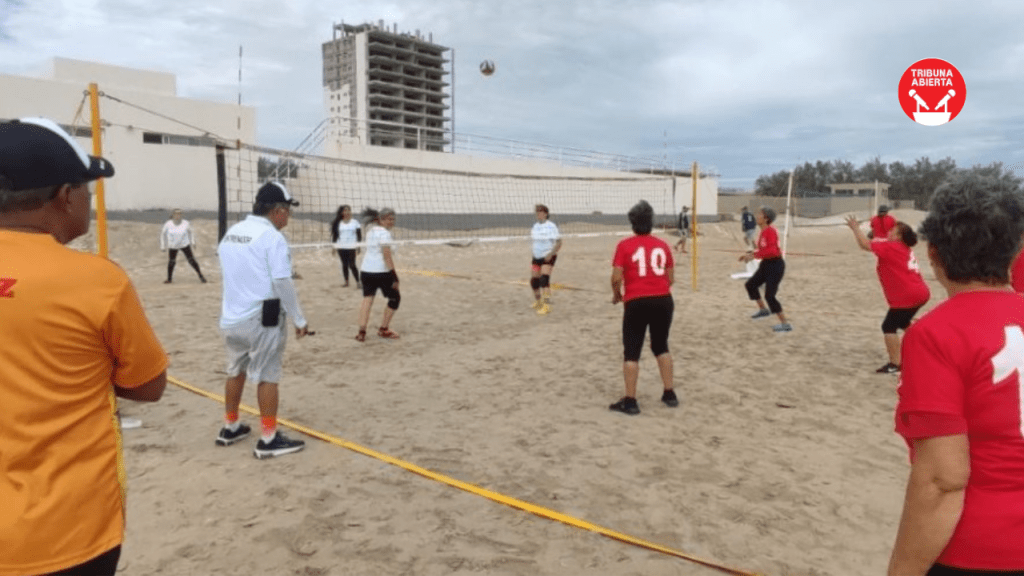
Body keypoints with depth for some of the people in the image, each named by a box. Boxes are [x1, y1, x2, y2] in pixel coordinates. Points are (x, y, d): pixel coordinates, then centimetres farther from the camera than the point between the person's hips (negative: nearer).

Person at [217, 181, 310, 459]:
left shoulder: (231, 232, 8)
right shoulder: (272, 237, -15)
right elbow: (282, 284, -19)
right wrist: (299, 319, -11)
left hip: (231, 317, 8)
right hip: (261, 319, -7)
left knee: (235, 371, 20)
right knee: (267, 376, 1)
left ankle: (230, 428, 33)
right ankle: (269, 439, 7)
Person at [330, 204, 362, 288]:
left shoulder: (355, 222, 2)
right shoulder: (338, 223, 7)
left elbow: (359, 235, 1)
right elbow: (335, 234, 11)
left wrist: (357, 247, -5)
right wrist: (334, 246, 7)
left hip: (351, 247, -3)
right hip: (341, 247, 3)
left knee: (352, 265, -8)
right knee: (344, 265, 7)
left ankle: (358, 282, -2)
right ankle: (346, 282, 15)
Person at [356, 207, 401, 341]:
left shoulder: (371, 230, 10)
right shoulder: (384, 233, -13)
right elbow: (387, 256, -20)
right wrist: (394, 275, -20)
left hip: (366, 270, 7)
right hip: (381, 271, -7)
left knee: (367, 299, 5)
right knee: (395, 298, 10)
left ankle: (362, 331, -6)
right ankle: (383, 329, 16)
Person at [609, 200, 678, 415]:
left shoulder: (625, 245, -4)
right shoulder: (662, 245, 7)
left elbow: (616, 278, -10)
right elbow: (670, 278, 10)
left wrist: (617, 295, 9)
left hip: (637, 303, -4)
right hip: (663, 300, 4)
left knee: (631, 352, 4)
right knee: (661, 347, 20)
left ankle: (630, 401, 6)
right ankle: (670, 394, 25)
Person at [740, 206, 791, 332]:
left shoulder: (770, 231, -22)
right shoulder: (764, 231, 7)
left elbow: (772, 250, -32)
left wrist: (754, 255, -30)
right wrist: (751, 254, 10)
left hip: (775, 265, -10)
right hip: (766, 264, 10)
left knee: (769, 296, -10)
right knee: (750, 284, 19)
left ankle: (785, 324, 0)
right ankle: (763, 310, 36)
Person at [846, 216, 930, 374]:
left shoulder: (891, 247, -11)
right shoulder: (904, 249, 17)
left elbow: (865, 244, -14)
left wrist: (855, 228, -6)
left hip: (907, 296, -10)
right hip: (919, 293, 10)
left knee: (889, 326, -5)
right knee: (902, 322, 28)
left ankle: (894, 364, -6)